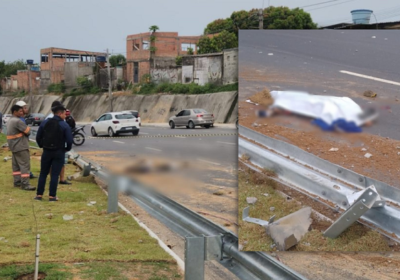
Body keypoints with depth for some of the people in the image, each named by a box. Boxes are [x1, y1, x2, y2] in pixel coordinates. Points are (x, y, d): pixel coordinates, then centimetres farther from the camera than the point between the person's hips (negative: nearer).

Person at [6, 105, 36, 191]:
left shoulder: (10, 120, 14)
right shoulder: (17, 121, -18)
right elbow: (28, 131, -16)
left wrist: (25, 129, -1)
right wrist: (28, 128, 5)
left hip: (14, 146, 10)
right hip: (20, 146, -10)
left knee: (16, 164, 14)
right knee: (25, 165, -9)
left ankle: (17, 181, 19)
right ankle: (25, 184, -12)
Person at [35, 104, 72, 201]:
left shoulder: (45, 123, 2)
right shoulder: (64, 125, -10)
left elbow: (38, 137, 5)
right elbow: (69, 140, -14)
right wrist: (67, 149, 5)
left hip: (46, 152, 3)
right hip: (59, 152, -3)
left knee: (43, 173, 12)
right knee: (55, 174, 1)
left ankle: (39, 194, 13)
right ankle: (52, 196, 2)